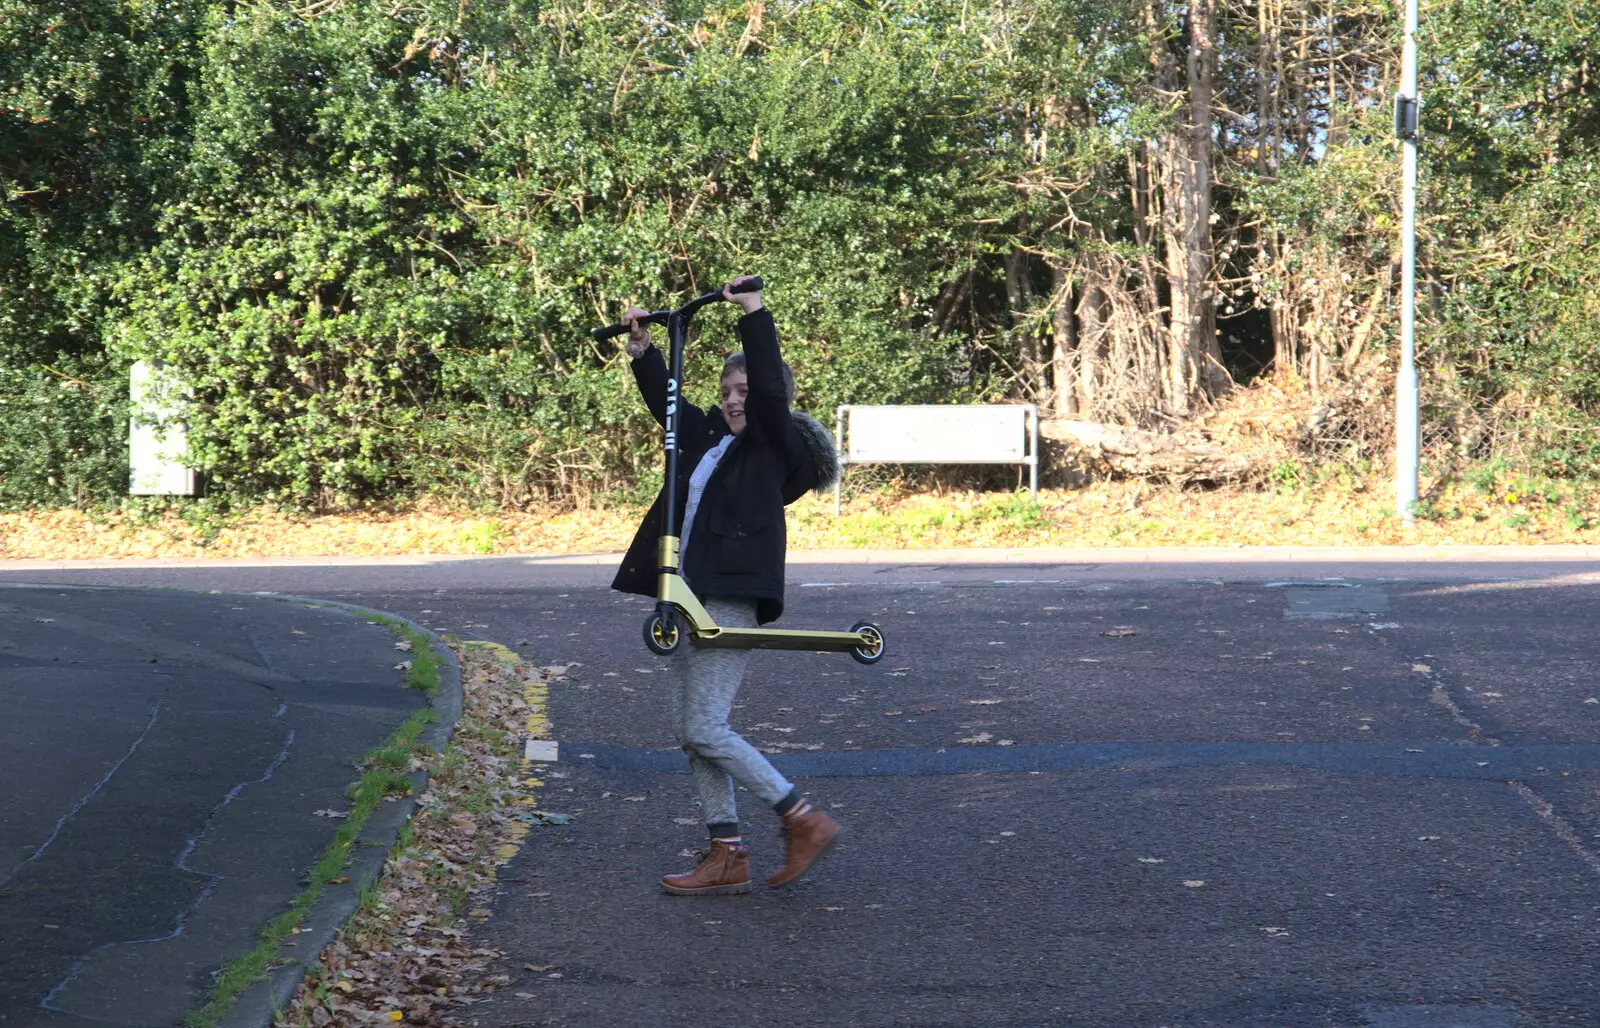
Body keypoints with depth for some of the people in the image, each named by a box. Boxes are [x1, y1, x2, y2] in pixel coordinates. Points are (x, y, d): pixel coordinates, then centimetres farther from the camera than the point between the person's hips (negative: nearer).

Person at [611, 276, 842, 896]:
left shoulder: (777, 446, -4)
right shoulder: (709, 437, 16)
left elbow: (770, 391, -19)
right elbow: (663, 398, 23)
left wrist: (754, 315, -19)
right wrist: (641, 349, 12)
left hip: (732, 601, -9)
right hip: (692, 600, 9)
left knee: (705, 730, -11)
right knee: (688, 730, 8)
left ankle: (804, 821, -1)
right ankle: (727, 857, 13)